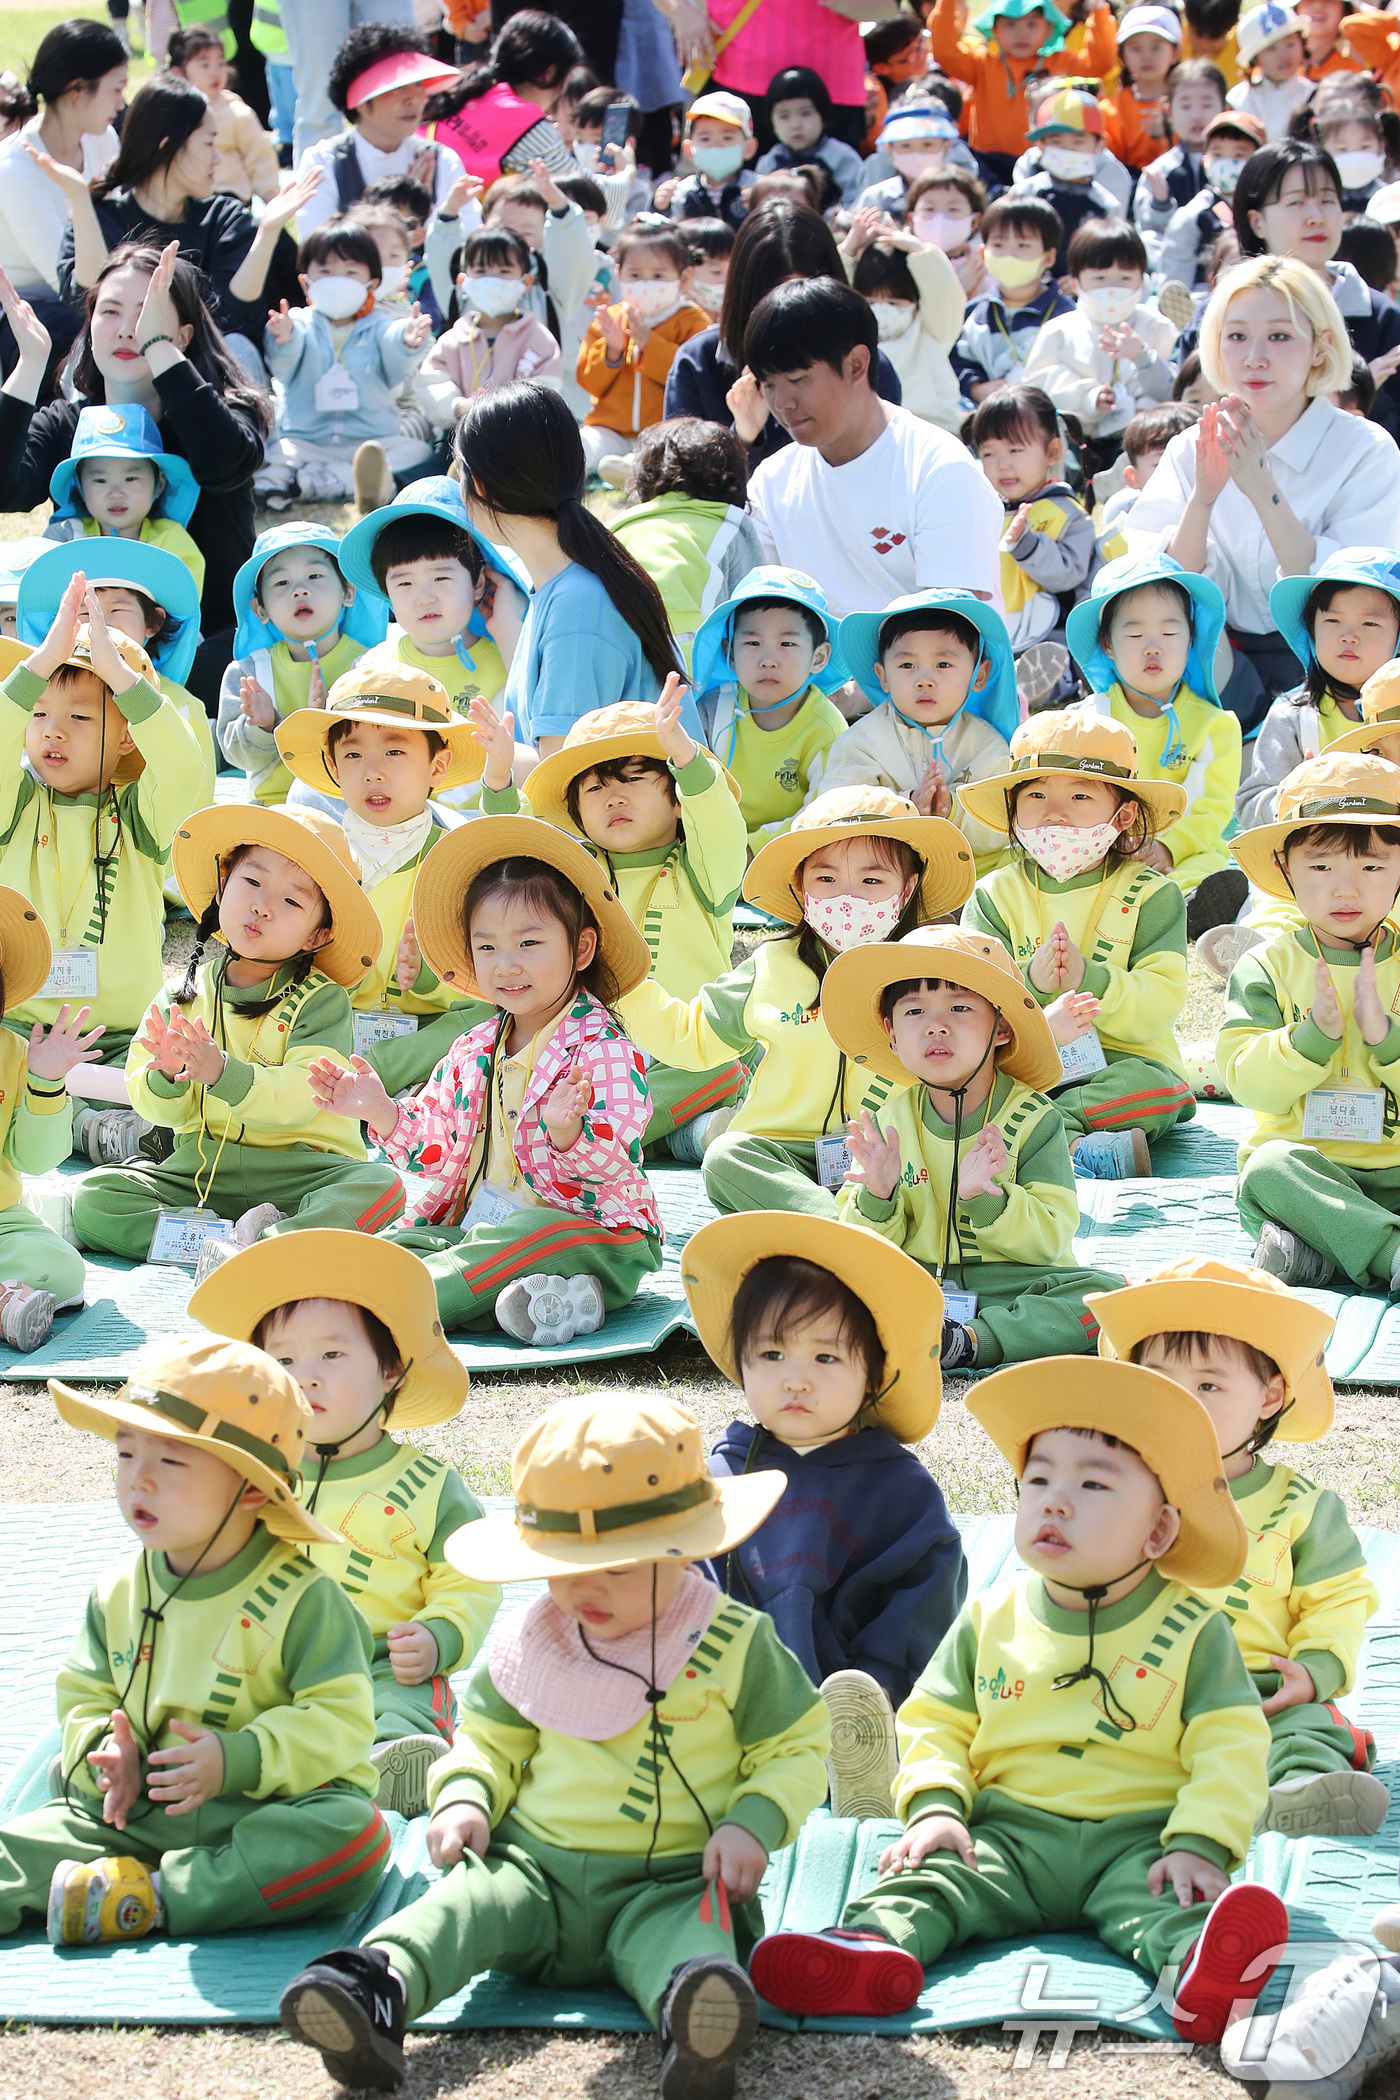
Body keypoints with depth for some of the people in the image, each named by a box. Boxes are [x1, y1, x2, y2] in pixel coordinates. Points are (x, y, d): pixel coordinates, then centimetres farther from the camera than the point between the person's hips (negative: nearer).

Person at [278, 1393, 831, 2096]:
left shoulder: (735, 1645, 1)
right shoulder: (531, 1645, 10)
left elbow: (796, 1747, 7)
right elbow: (491, 1740, 24)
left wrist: (754, 1825, -11)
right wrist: (464, 1797, 2)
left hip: (669, 1884, -4)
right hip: (538, 1867, 4)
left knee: (681, 1938, -38)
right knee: (468, 1899, -27)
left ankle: (698, 2029, -69)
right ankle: (375, 1995, -52)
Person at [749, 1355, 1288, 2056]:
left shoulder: (1193, 1631, 4)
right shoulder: (991, 1619, 11)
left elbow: (1229, 1747, -1)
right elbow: (937, 1724, 14)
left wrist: (1200, 1843, -17)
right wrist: (934, 1807, -5)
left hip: (1138, 1840, -2)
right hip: (1010, 1833, 3)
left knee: (1157, 1898, -34)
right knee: (932, 1876, -26)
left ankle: (1198, 1970, -65)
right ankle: (873, 1948, -55)